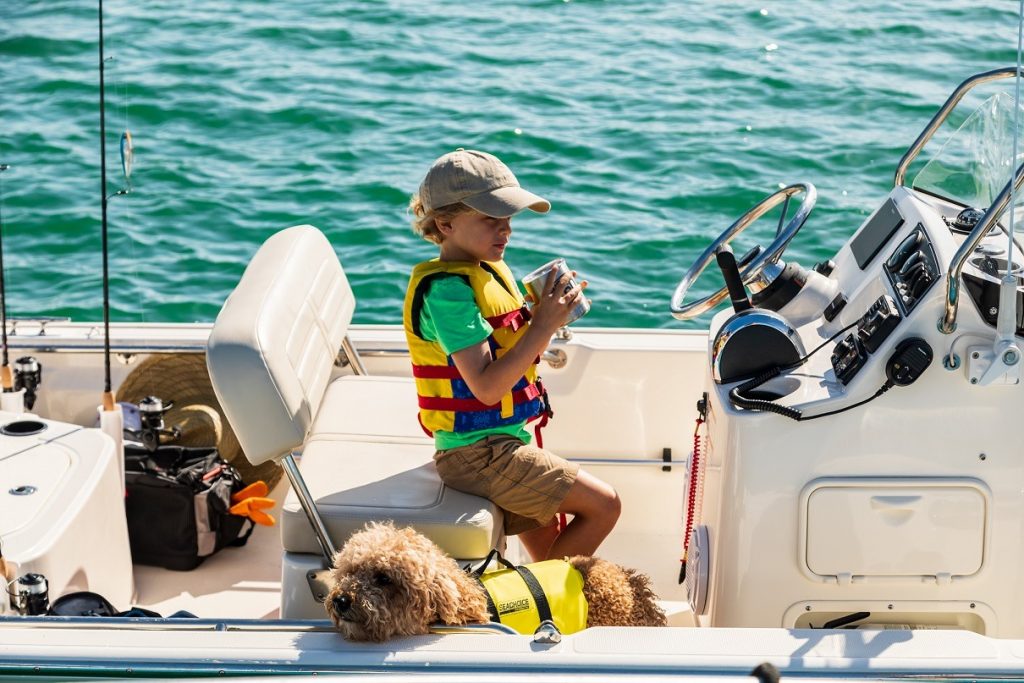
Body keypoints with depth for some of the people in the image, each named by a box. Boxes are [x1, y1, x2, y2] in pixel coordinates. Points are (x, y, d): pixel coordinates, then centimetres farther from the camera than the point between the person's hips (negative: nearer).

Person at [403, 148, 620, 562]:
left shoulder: (490, 271, 9)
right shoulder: (447, 290, -20)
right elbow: (486, 385, -26)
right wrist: (544, 325, -25)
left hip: (504, 443, 9)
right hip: (480, 455, -9)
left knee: (547, 551, 19)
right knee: (603, 506, -7)